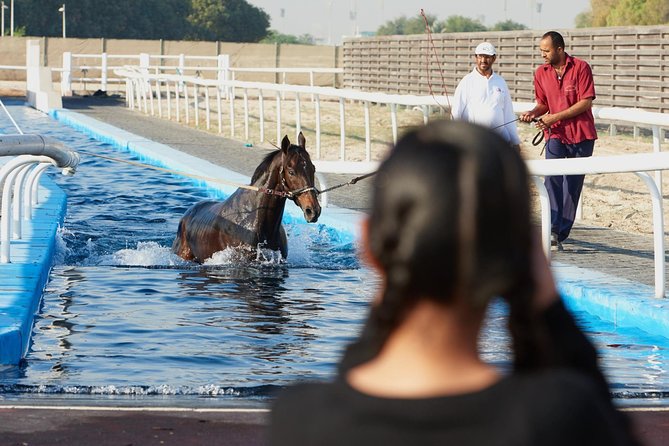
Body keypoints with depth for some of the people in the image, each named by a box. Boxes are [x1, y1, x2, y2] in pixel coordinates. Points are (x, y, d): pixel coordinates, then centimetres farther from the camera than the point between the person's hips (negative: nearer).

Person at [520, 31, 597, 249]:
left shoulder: (581, 68, -7)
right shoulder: (541, 73, 7)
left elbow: (586, 102, -11)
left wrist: (555, 117, -16)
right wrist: (533, 113, -5)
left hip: (581, 135, -2)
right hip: (555, 134, 2)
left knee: (573, 184, 2)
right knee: (553, 177, -19)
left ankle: (562, 233, 10)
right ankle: (552, 228, -26)